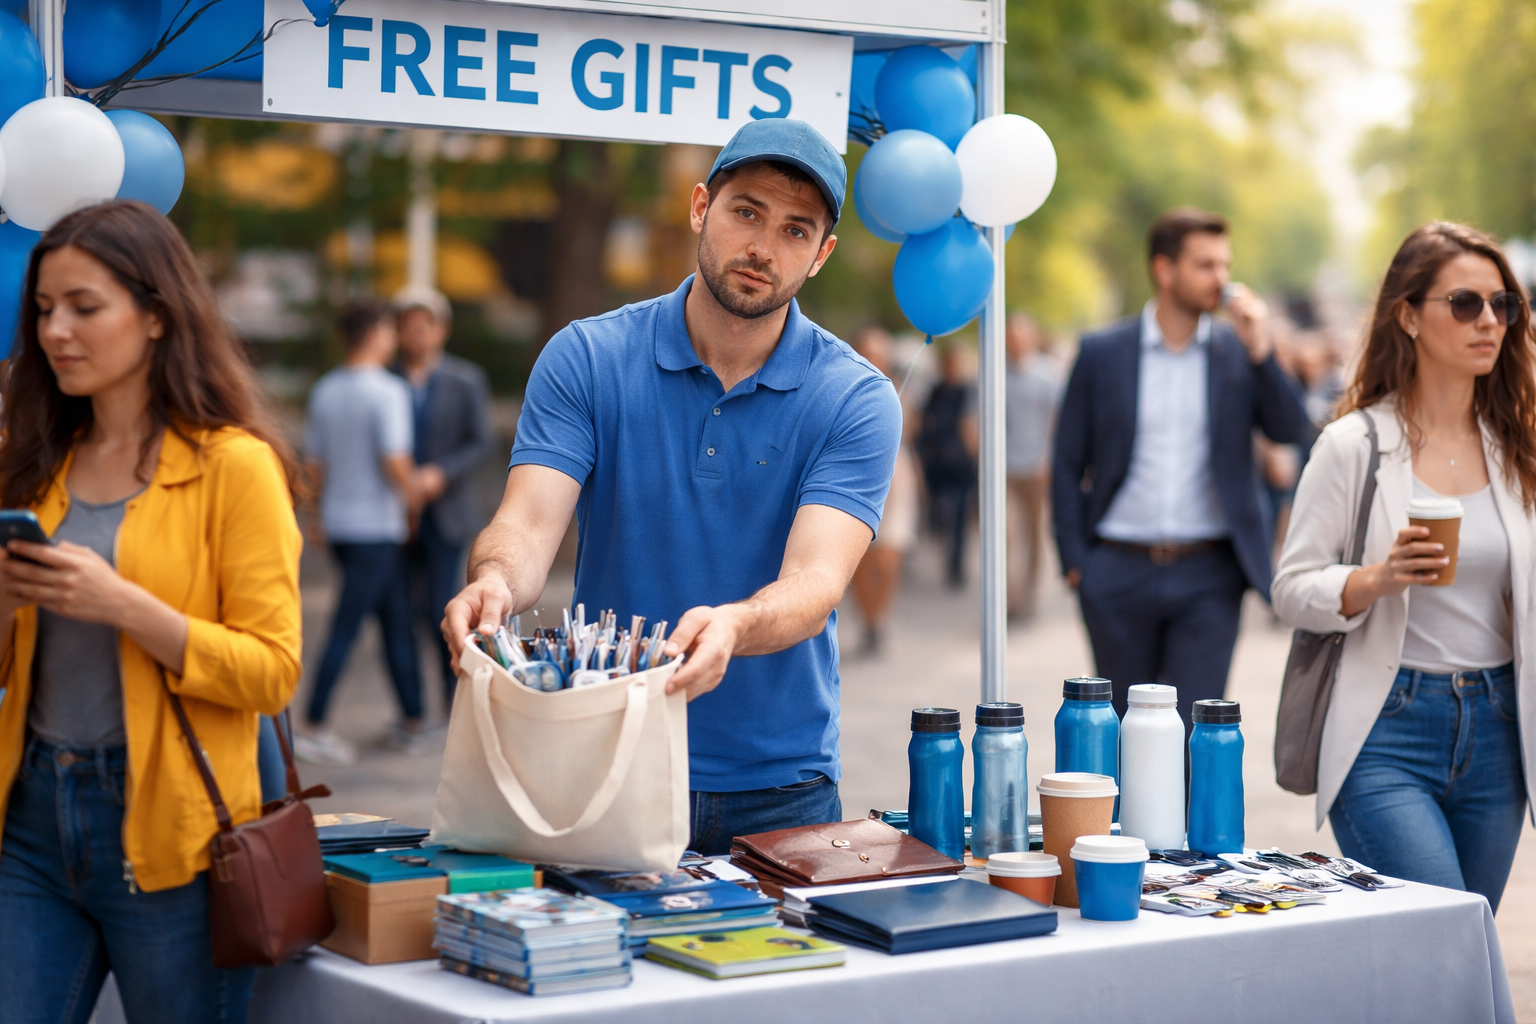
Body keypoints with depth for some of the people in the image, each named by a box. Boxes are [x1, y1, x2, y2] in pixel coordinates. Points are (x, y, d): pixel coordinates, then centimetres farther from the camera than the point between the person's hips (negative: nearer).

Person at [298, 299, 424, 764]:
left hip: (338, 521, 8)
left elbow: (315, 464, 12)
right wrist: (413, 499, -2)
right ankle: (313, 727, -3)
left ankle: (412, 719, 19)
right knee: (346, 627, -4)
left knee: (396, 618, 15)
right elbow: (394, 461, -20)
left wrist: (323, 517, 23)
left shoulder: (324, 390, 8)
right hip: (377, 526, -8)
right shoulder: (388, 391, -14)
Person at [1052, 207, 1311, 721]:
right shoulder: (1103, 352, 2)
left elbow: (1290, 431, -4)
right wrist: (1074, 561, -2)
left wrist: (1259, 351, -15)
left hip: (1208, 577, 0)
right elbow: (1067, 466, 4)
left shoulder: (1237, 351, 4)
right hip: (1119, 574, 0)